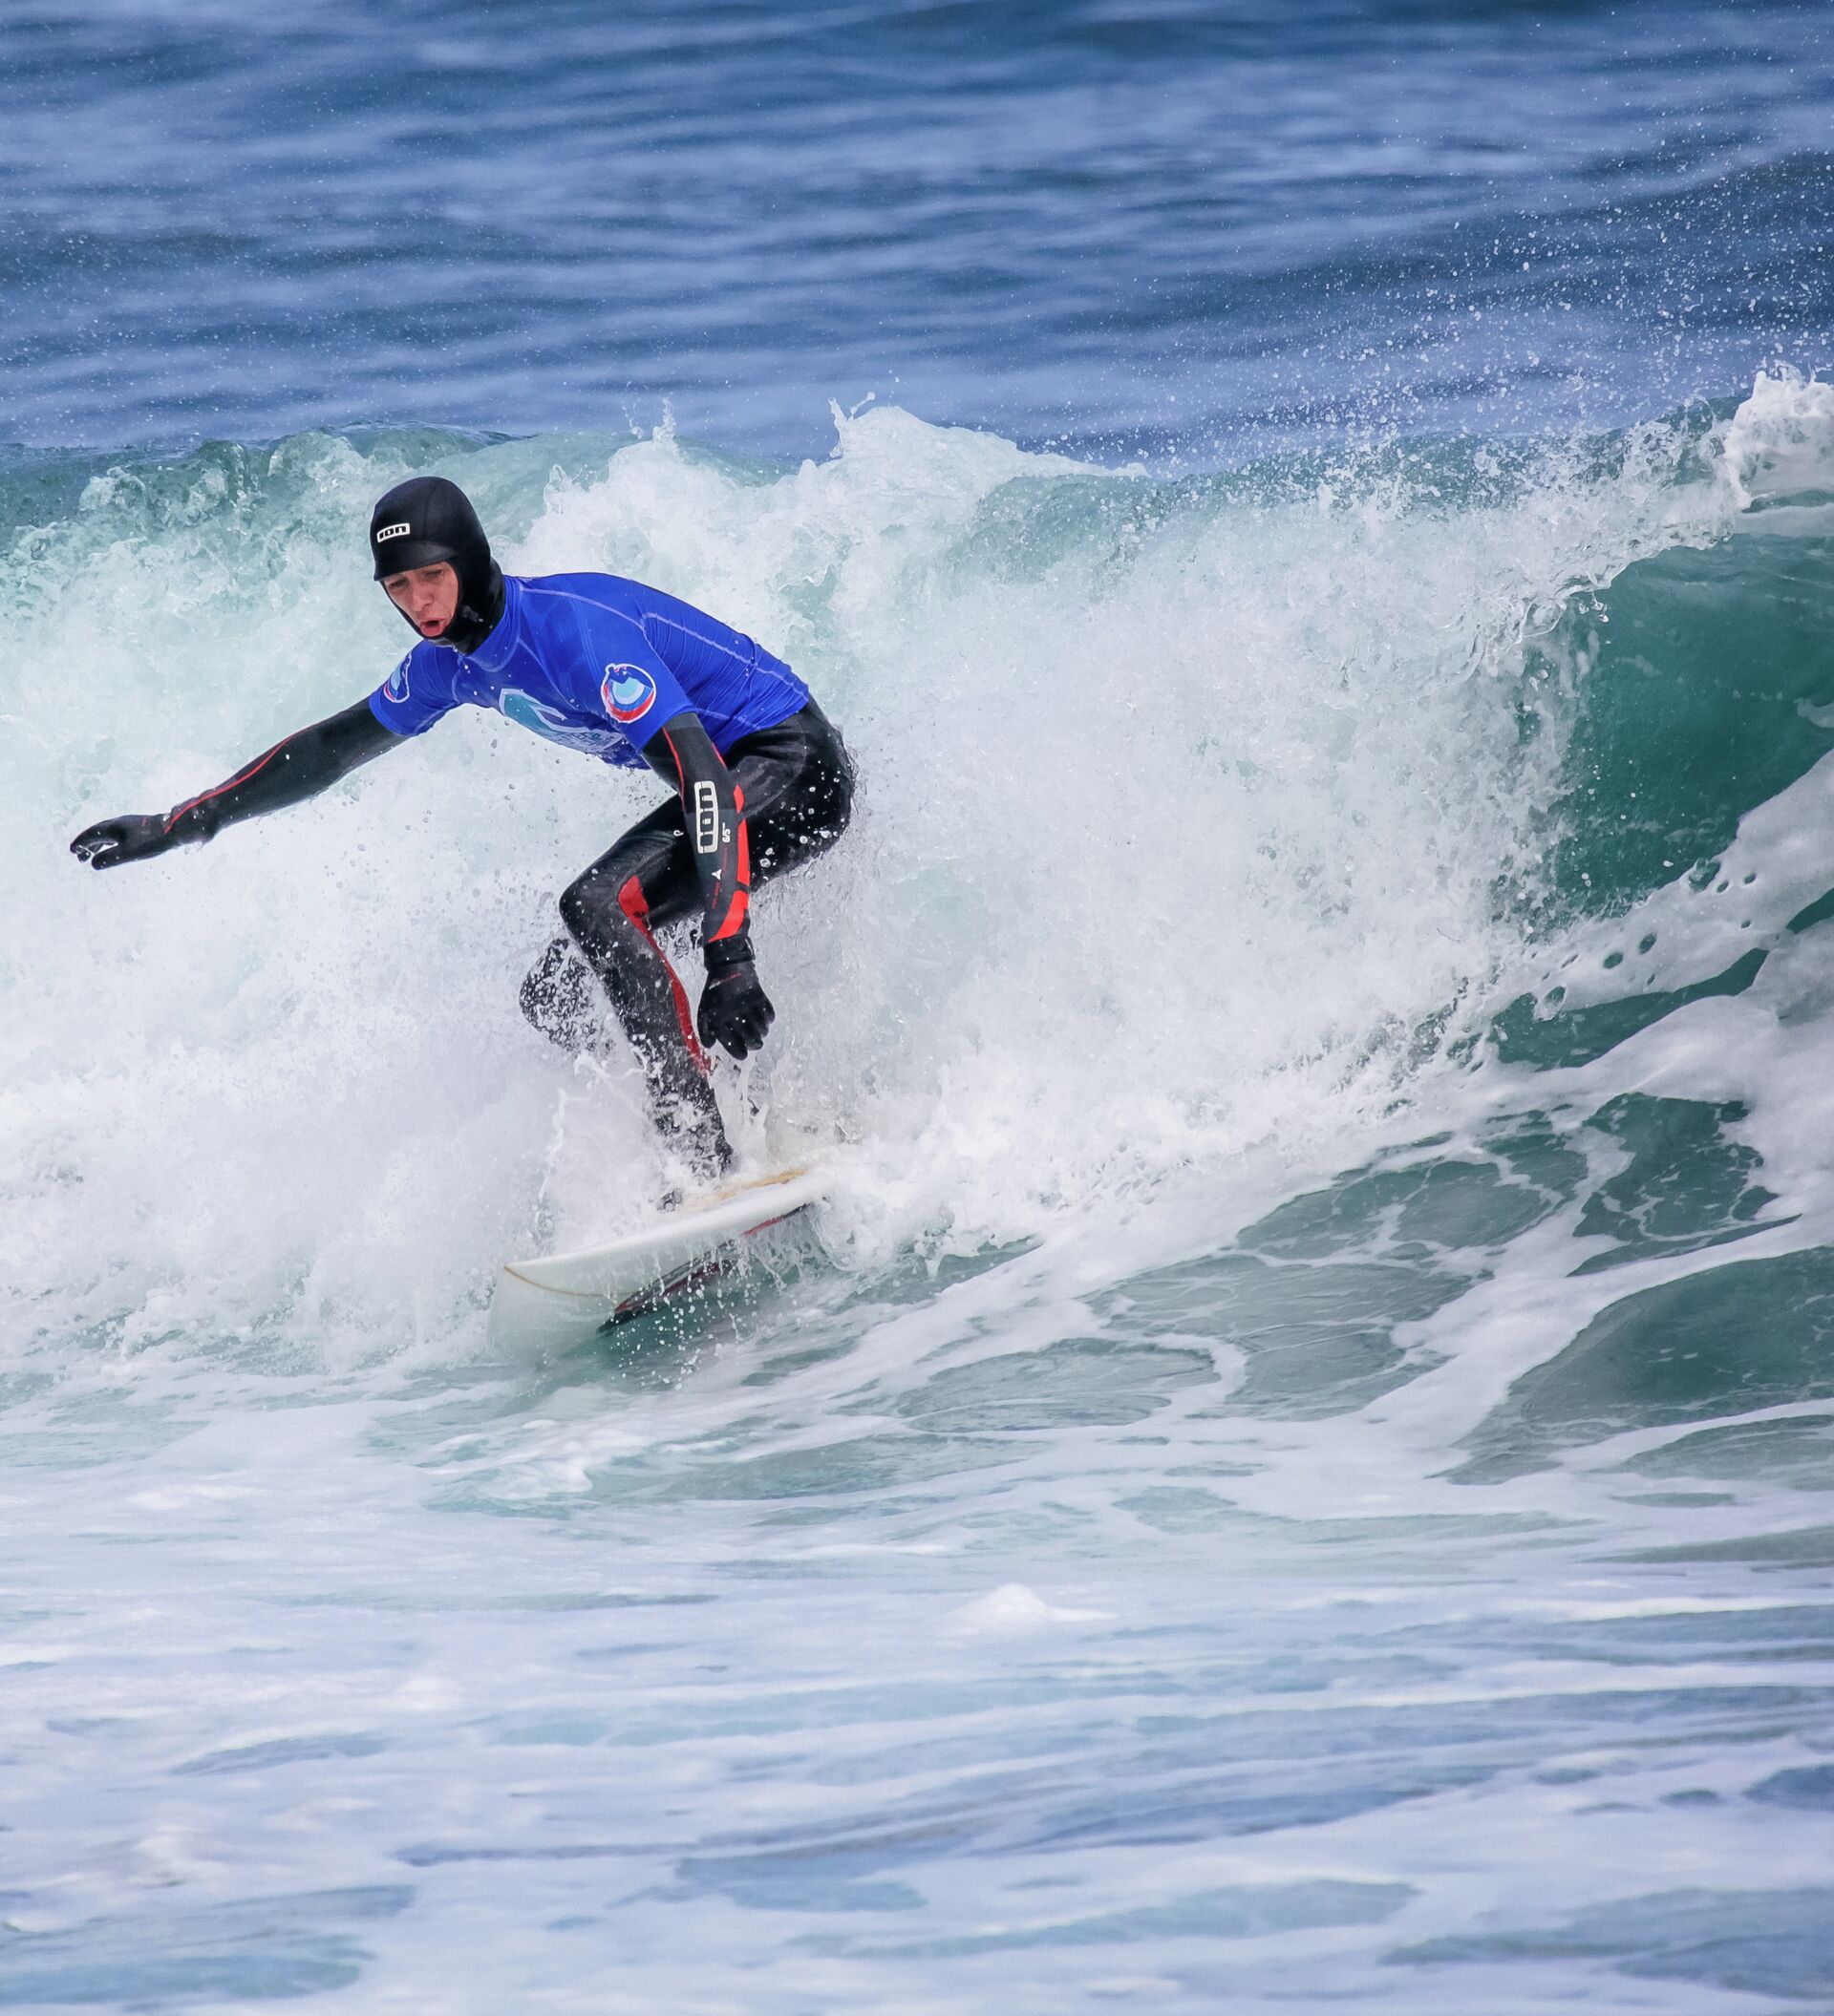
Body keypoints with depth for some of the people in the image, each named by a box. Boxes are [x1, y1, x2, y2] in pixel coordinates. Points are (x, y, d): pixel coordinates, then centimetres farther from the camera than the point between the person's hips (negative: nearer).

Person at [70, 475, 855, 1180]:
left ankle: (710, 1154, -30)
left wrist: (729, 958, -44)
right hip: (728, 776, 10)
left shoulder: (575, 630, -27)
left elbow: (707, 782, -35)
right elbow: (333, 747, 19)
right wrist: (182, 823, 19)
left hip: (795, 770, -10)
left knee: (596, 906, -28)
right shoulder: (449, 659, 1)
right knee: (559, 999, 4)